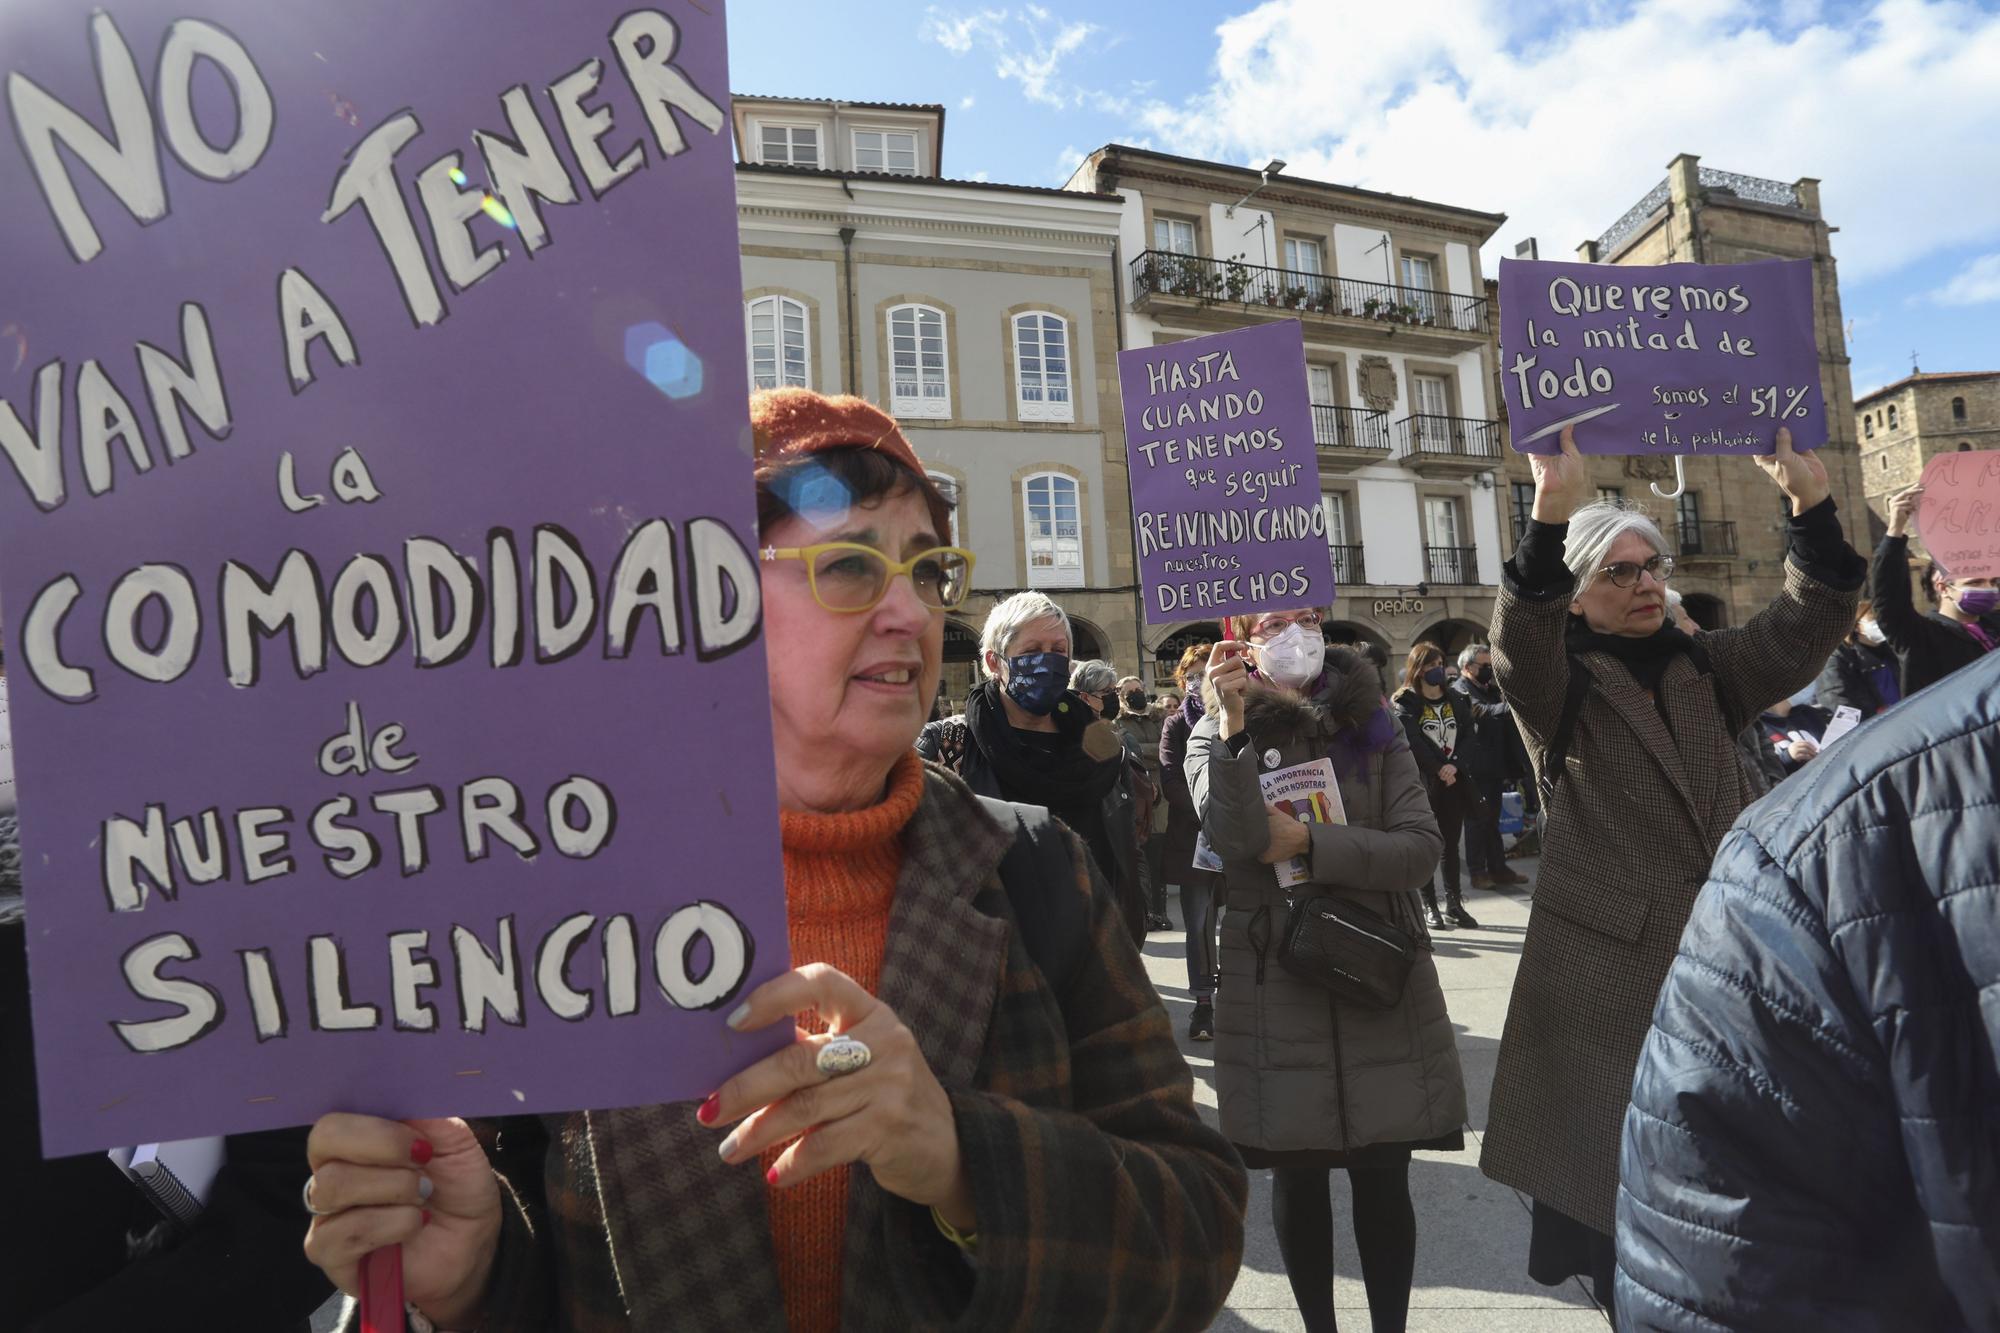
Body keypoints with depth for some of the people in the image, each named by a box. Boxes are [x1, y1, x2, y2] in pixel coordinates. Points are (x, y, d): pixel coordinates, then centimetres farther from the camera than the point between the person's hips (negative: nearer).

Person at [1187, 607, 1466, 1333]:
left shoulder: (1372, 727, 4)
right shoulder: (1219, 732, 0)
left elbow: (1421, 846, -7)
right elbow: (1235, 840, -18)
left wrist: (1311, 842, -15)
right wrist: (1232, 728, -23)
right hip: (1273, 991, -1)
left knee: (1383, 1177, 8)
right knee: (1297, 1175, 11)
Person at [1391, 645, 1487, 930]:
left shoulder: (1456, 700, 13)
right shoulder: (1406, 703, -3)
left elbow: (1468, 736, 3)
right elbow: (1414, 743, -13)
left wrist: (1454, 764, -12)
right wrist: (1439, 769, -16)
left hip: (1455, 781, 5)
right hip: (1423, 782, -5)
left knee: (1451, 844, 9)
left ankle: (1454, 904, 16)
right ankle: (1429, 906, 5)